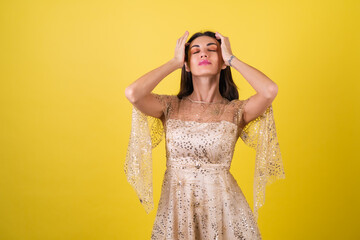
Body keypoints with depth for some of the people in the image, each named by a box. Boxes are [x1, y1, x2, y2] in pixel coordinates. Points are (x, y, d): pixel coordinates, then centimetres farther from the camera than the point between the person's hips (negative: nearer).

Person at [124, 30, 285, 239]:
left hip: (221, 205, 0)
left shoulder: (236, 111, -4)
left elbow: (270, 90, -23)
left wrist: (231, 58, -8)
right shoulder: (171, 107, -1)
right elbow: (132, 93, -19)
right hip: (176, 206, 1)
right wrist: (174, 62, -7)